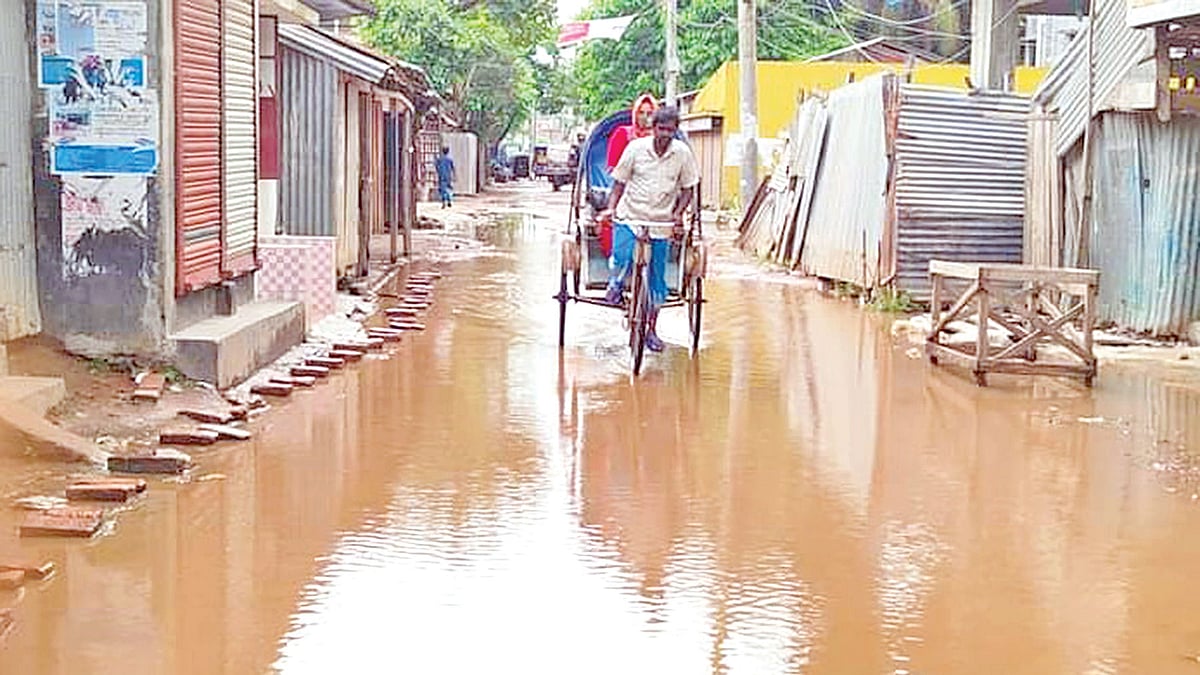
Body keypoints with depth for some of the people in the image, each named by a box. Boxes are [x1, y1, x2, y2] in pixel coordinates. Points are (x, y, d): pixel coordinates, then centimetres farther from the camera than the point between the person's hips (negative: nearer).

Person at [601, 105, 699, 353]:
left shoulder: (683, 153, -3)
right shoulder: (636, 148, -6)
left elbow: (688, 188, 6)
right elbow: (620, 182, 3)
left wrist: (678, 213, -7)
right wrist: (611, 207, -8)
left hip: (661, 221, 2)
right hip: (629, 217, -1)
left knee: (657, 278, 7)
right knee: (623, 261, -24)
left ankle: (652, 330, 21)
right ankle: (616, 284, 13)